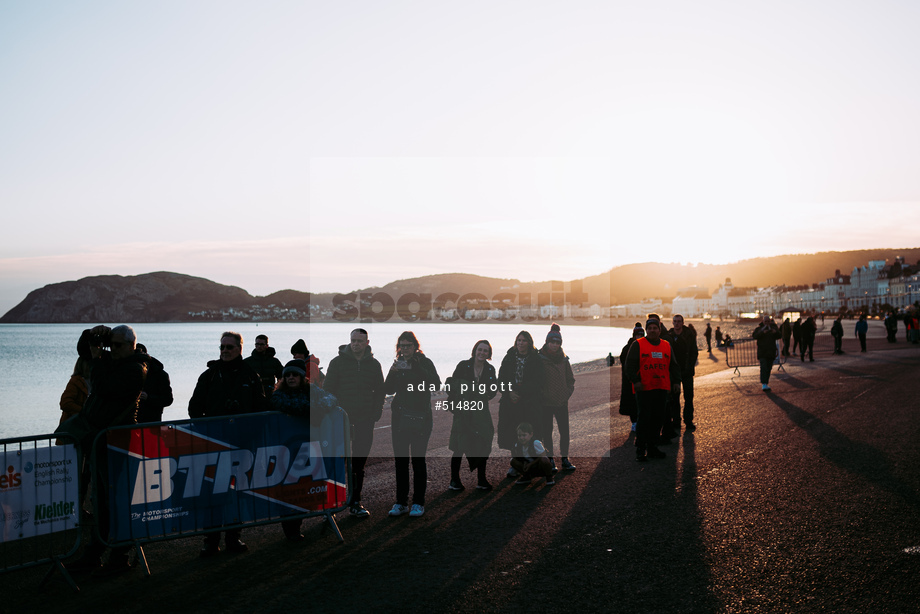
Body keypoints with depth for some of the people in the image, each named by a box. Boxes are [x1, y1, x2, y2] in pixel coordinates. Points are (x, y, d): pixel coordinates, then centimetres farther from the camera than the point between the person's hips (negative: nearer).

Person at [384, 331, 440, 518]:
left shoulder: (424, 362, -2)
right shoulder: (398, 363, 11)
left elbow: (436, 385, -17)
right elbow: (388, 390, 6)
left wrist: (417, 368, -24)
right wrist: (393, 373, -11)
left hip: (420, 418, -4)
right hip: (400, 418, 4)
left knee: (418, 460, -2)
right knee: (400, 460, 6)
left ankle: (418, 503, 7)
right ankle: (401, 502, 14)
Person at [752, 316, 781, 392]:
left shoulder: (773, 328, 12)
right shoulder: (759, 328, 5)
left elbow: (780, 335, -1)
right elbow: (754, 335, -11)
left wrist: (776, 332, -23)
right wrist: (762, 332, -27)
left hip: (771, 352, 3)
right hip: (762, 352, -3)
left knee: (769, 368, 5)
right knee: (763, 367, -14)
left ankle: (766, 383, 15)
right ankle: (763, 384, -21)